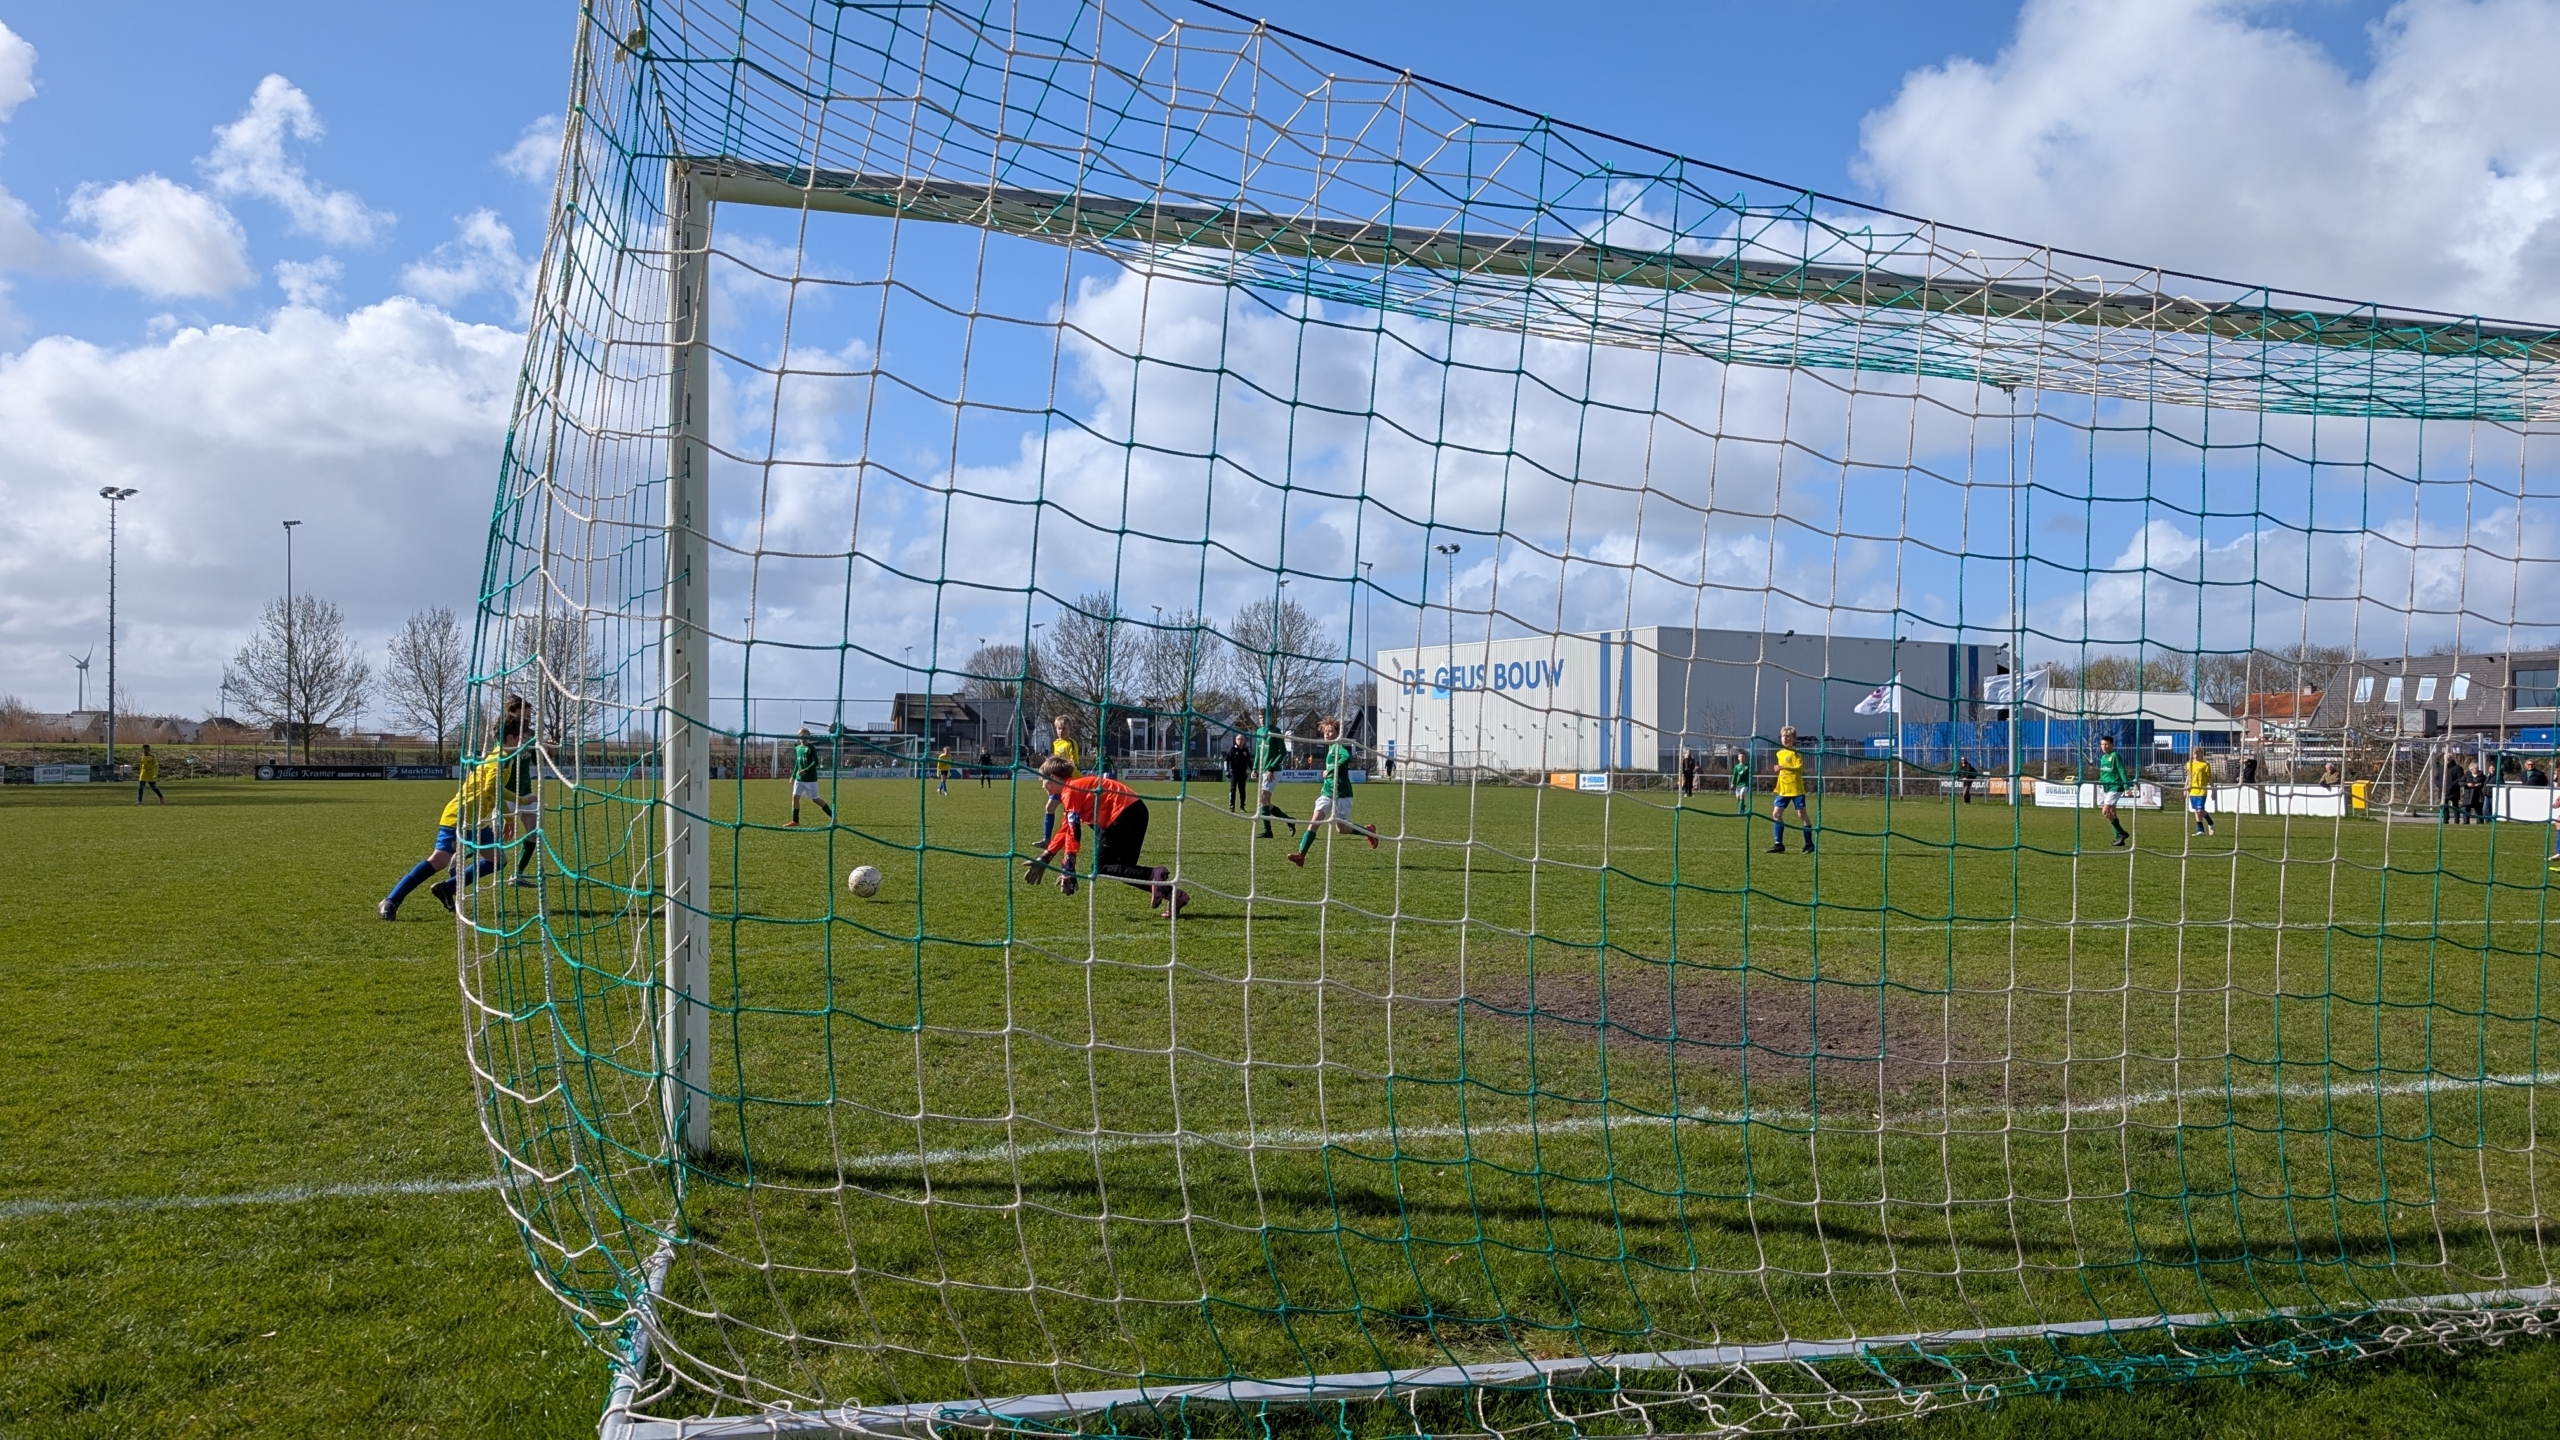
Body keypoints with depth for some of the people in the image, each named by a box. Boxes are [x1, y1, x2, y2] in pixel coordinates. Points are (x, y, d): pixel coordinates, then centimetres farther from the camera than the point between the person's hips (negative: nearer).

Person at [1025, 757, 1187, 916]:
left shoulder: (1070, 791, -6)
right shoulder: (1079, 785, 23)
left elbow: (1073, 831, -15)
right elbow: (1066, 829, 29)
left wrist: (1068, 870, -17)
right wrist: (1044, 858, 31)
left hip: (1123, 813, -10)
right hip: (1135, 810, 10)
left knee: (1100, 867, -1)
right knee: (1124, 868, 15)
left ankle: (1153, 875, -22)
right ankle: (1172, 894, 3)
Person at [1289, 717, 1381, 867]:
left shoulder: (1338, 746, -13)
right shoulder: (1331, 747, 13)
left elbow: (1347, 757, -36)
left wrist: (1330, 770, -26)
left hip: (1341, 795, -7)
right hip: (1327, 793, 7)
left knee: (1342, 829, 5)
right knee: (1314, 820, -10)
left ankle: (1368, 831, 33)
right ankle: (1301, 855, -18)